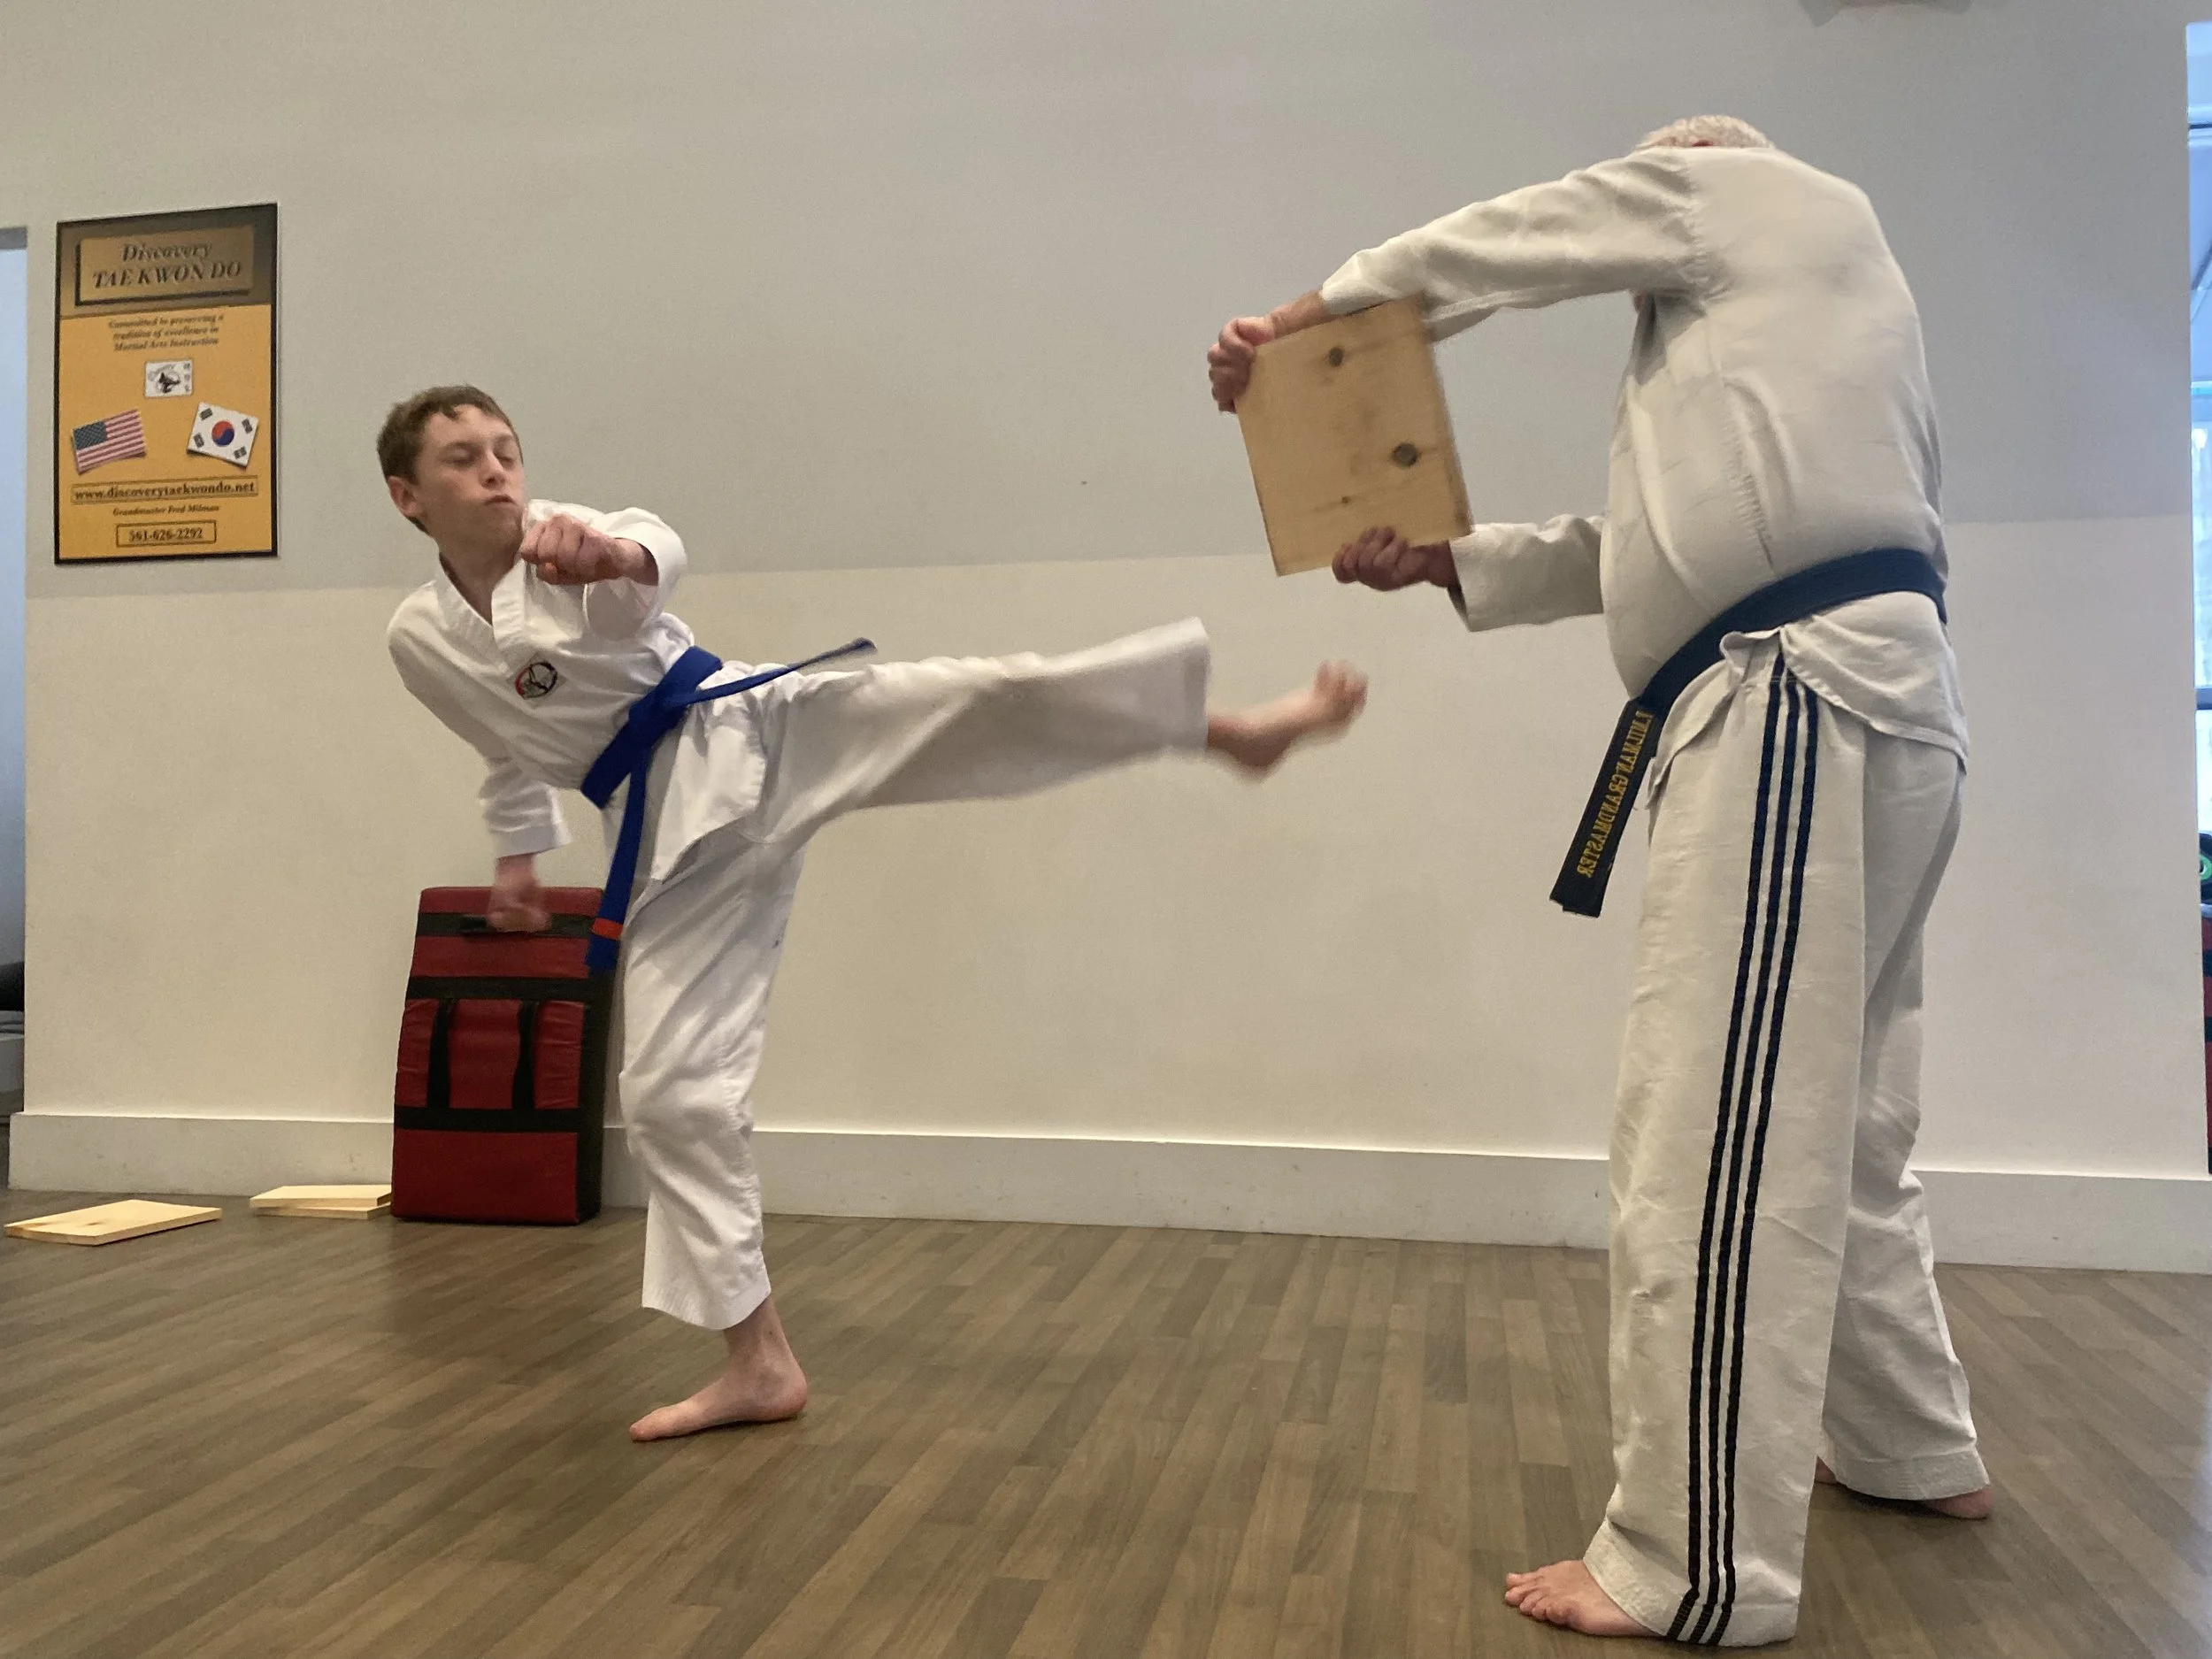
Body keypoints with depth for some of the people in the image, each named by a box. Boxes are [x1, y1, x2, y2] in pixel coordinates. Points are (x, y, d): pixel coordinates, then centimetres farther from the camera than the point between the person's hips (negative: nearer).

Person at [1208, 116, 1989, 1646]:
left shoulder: (1771, 197, 8)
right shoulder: (1779, 315, 32)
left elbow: (1497, 246, 12)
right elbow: (1627, 549, 25)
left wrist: (1304, 315, 22)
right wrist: (1440, 559, 16)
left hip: (1801, 704, -11)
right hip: (1862, 697, 11)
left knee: (1717, 1137, -10)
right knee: (1826, 1114, 21)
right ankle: (1913, 1447, 37)